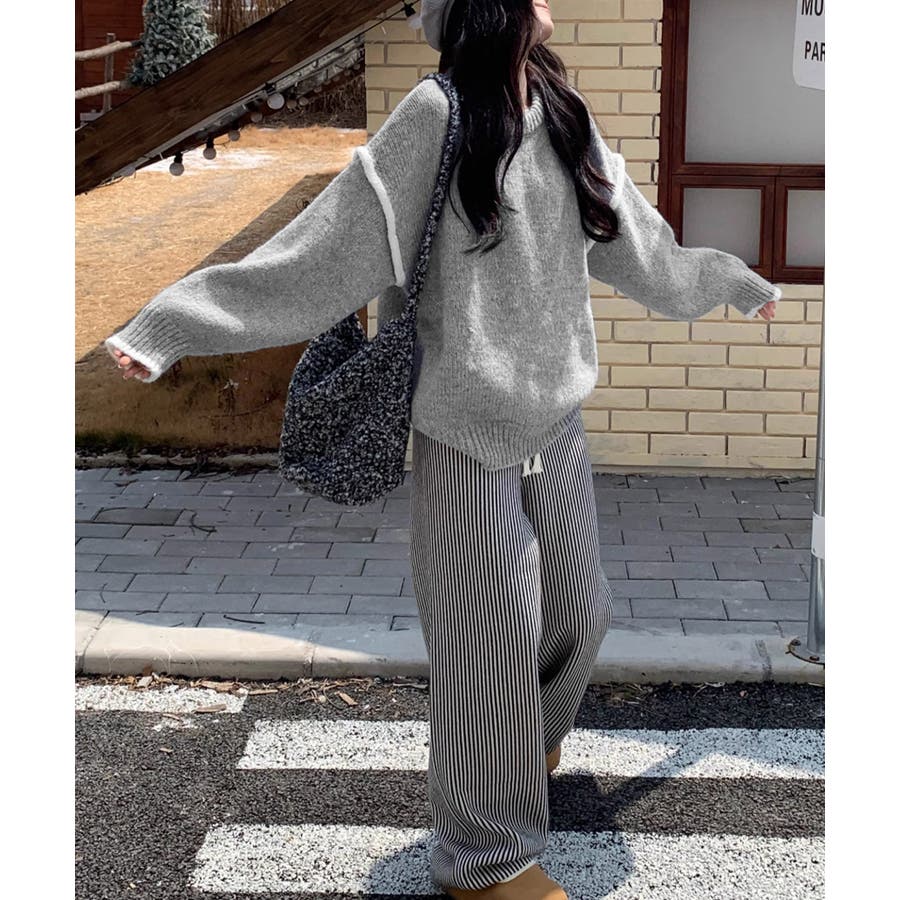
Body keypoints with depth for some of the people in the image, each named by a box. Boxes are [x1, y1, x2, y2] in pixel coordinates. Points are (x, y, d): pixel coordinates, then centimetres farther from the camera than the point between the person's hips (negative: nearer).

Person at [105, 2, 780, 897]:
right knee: (489, 640, 1)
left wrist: (737, 281, 38)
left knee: (579, 610, 16)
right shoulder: (438, 116, -13)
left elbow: (639, 248, 22)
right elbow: (324, 247, -15)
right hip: (466, 434, -6)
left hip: (555, 425, 7)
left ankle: (530, 734, 48)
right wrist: (170, 325, -20)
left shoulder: (567, 120, 7)